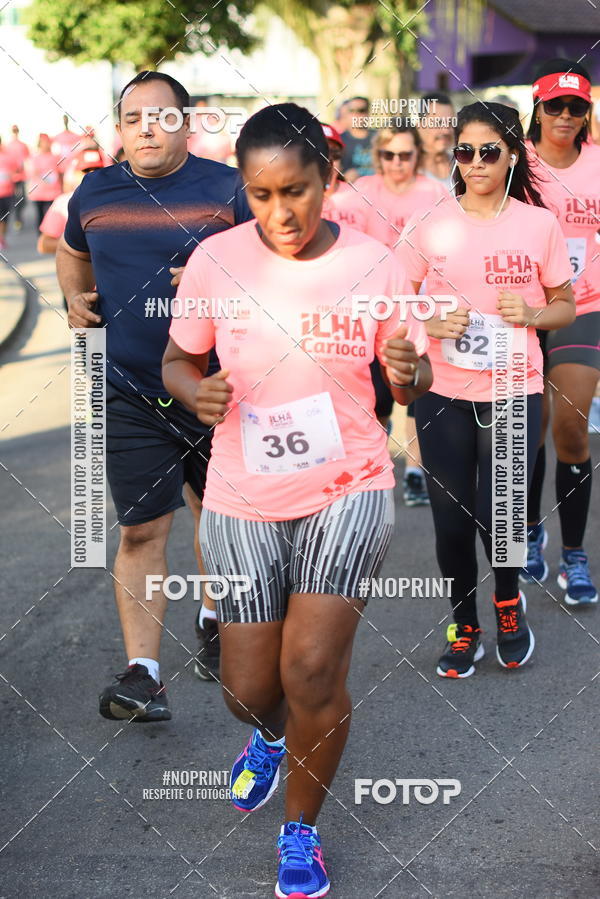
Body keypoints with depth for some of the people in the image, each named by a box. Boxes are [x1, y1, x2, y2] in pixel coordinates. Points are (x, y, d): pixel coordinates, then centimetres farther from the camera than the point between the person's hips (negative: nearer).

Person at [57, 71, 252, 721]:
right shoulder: (95, 192, 5)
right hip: (131, 394, 0)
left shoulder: (225, 189, -3)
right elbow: (72, 250, 26)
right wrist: (75, 297, 9)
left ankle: (213, 620, 41)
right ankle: (142, 673, -3)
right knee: (141, 531, -4)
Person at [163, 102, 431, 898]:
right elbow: (176, 361, 5)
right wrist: (196, 393, -18)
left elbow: (413, 384, 2)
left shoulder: (373, 263, -8)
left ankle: (302, 829, 15)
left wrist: (410, 375, -22)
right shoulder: (217, 260, -8)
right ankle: (273, 734, 48)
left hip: (348, 484, -1)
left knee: (312, 669, -13)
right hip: (245, 498, 1)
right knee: (249, 691, 7)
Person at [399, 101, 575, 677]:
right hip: (443, 396, 1)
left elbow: (565, 305, 7)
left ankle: (508, 600, 27)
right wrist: (431, 323, -14)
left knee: (497, 518, -6)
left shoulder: (540, 225, -1)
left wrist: (533, 314, -14)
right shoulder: (430, 225, 0)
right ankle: (463, 628, 28)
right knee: (452, 520, 6)